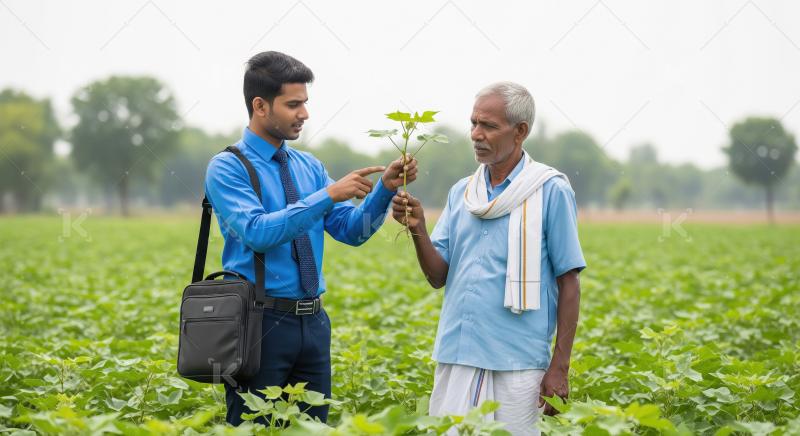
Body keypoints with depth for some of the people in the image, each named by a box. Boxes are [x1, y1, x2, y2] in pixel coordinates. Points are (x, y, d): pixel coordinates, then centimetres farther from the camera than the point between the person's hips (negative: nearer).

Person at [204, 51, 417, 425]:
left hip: (312, 321, 6)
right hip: (260, 322, -6)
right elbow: (258, 232, -22)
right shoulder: (227, 167, -7)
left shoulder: (309, 167, 12)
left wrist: (385, 189, -9)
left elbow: (352, 231, 8)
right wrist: (328, 195, -23)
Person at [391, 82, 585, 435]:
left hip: (517, 364, -4)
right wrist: (418, 230, -12)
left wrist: (560, 367, -7)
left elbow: (569, 283, -3)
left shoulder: (550, 191, -3)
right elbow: (438, 277, 6)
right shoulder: (461, 193, 11)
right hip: (456, 357, 5)